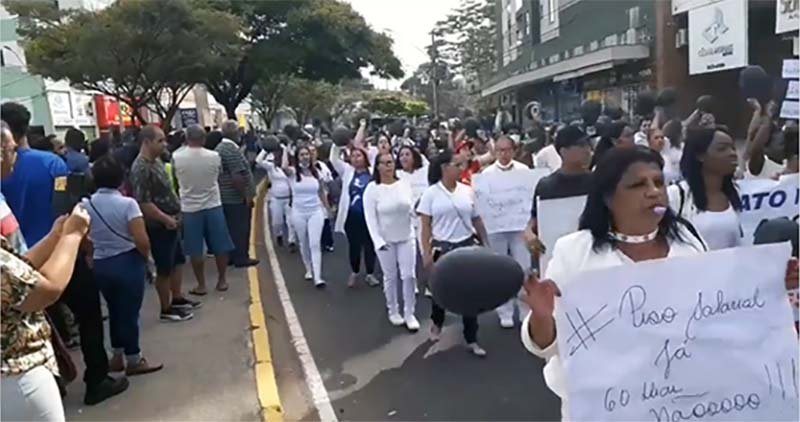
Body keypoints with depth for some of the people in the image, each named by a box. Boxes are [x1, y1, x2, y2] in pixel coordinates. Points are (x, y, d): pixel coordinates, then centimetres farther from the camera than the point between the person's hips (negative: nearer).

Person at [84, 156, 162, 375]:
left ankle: (118, 356, 33)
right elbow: (142, 241, -21)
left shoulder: (86, 205, -1)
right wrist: (145, 257, -2)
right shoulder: (127, 203, -15)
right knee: (129, 311, 6)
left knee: (114, 310, 20)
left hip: (100, 265, 5)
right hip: (128, 263, -5)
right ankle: (134, 360, 19)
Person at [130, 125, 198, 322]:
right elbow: (144, 203, -26)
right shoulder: (141, 169, -22)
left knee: (178, 261, 19)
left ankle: (177, 299, 34)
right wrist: (166, 219, -19)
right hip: (158, 226, -9)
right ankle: (166, 309, 17)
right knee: (164, 269, 3)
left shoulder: (157, 161, 8)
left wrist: (174, 216, 11)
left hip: (171, 223, 9)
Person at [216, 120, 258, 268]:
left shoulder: (219, 148, 13)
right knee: (240, 229, 0)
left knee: (231, 228, 16)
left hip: (226, 197, 10)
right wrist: (247, 196, -19)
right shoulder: (232, 150, -19)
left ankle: (231, 256, 23)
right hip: (237, 198, -10)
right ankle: (240, 257, 7)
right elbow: (237, 176, -25)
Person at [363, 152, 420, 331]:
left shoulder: (404, 184, -4)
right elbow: (370, 218, -12)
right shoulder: (372, 188, -11)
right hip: (385, 240, -2)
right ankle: (393, 311, 29)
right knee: (390, 277, 11)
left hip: (407, 237, 2)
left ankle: (409, 313, 16)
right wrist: (378, 240, -18)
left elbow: (412, 210, 5)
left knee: (409, 276, 2)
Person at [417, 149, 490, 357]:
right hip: (442, 248, -2)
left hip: (466, 246, 2)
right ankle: (437, 323, 43)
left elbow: (477, 220, 10)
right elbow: (425, 226, -5)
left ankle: (471, 340, 15)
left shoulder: (467, 191, 3)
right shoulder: (431, 193, -5)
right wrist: (426, 252, -10)